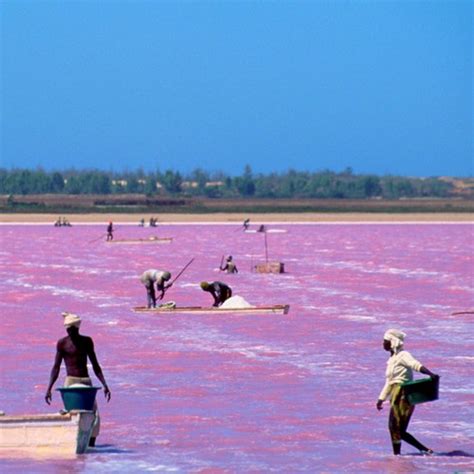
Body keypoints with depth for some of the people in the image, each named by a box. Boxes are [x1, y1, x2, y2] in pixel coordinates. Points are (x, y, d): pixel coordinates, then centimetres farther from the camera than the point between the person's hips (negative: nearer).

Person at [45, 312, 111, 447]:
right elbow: (56, 367, 2)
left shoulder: (87, 341, 11)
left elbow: (95, 366, 15)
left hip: (86, 382, 3)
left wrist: (105, 385, 7)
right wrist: (49, 388, -6)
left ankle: (91, 445, -2)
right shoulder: (62, 343, 2)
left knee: (94, 416, -7)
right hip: (71, 382, -3)